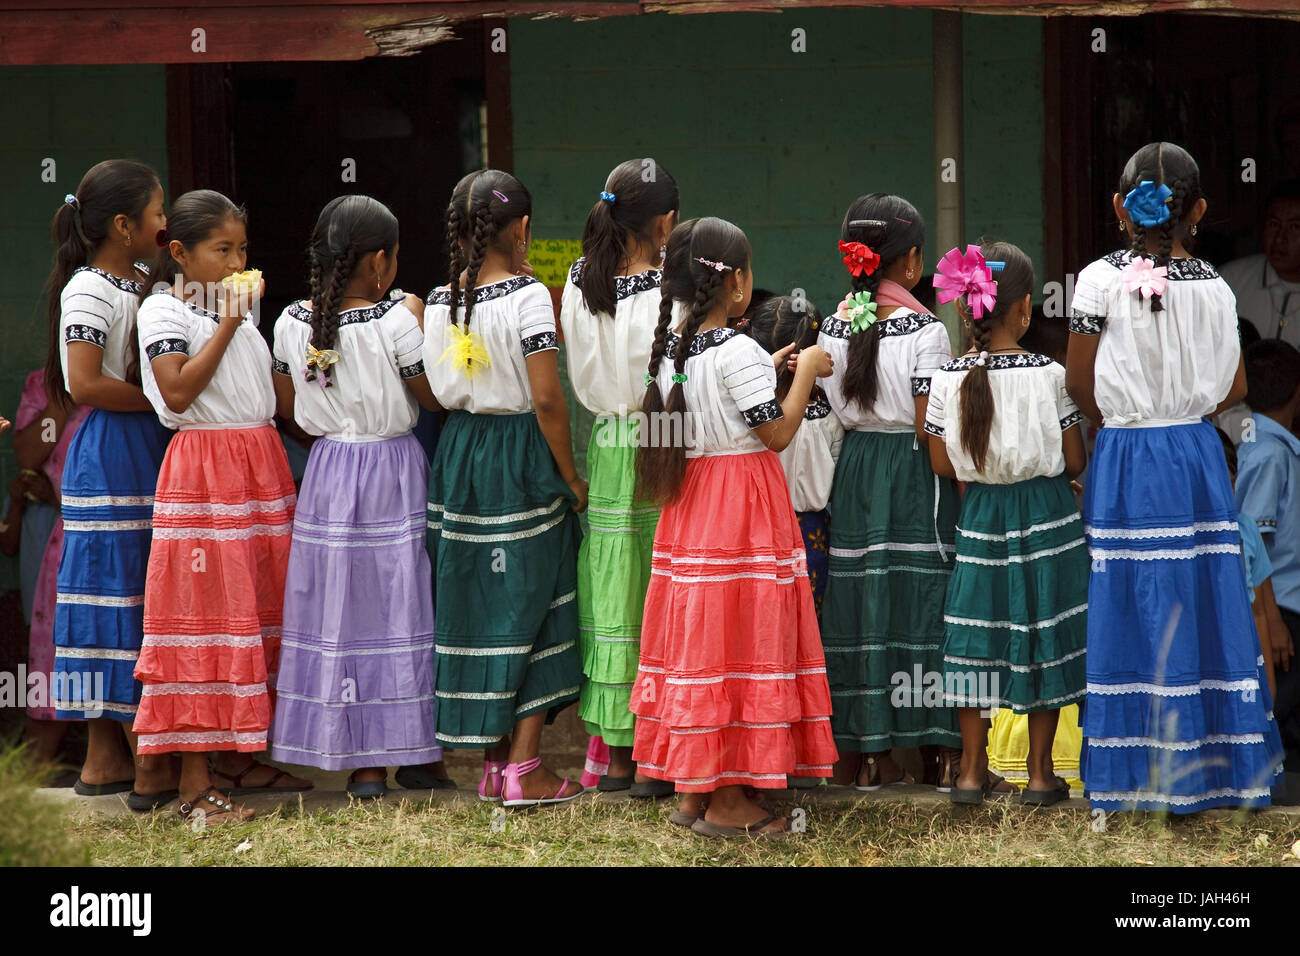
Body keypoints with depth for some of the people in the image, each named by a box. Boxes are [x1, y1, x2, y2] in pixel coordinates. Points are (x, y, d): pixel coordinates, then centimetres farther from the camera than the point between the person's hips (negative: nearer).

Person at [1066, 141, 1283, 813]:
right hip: (1197, 456, 2)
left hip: (1125, 460, -2)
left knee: (1133, 608, 1)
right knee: (1202, 602, 7)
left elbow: (1079, 382, -1)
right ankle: (1205, 766, 10)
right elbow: (1234, 387, 9)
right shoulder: (1215, 288, 2)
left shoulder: (1100, 281, -7)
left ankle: (1134, 775, 2)